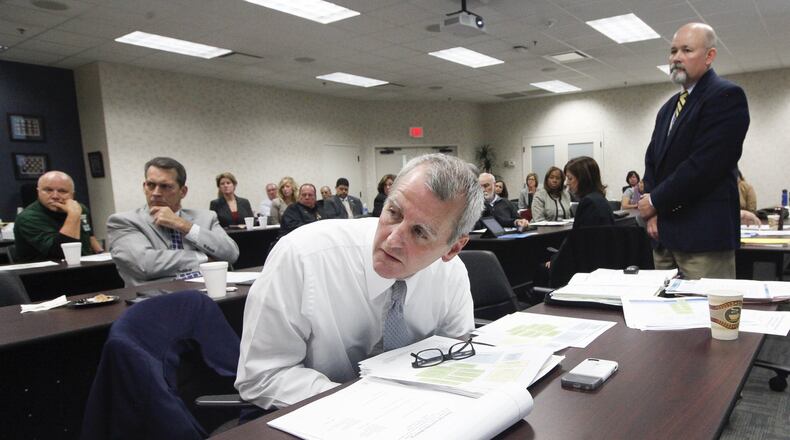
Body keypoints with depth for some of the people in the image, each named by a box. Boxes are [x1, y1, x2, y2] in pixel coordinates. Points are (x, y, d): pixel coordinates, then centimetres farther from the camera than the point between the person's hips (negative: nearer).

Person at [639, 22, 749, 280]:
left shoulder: (727, 96, -7)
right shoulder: (668, 108, 19)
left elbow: (703, 164, -18)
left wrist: (655, 201, -9)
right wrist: (653, 211, 0)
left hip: (704, 235, -7)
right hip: (664, 233, 8)